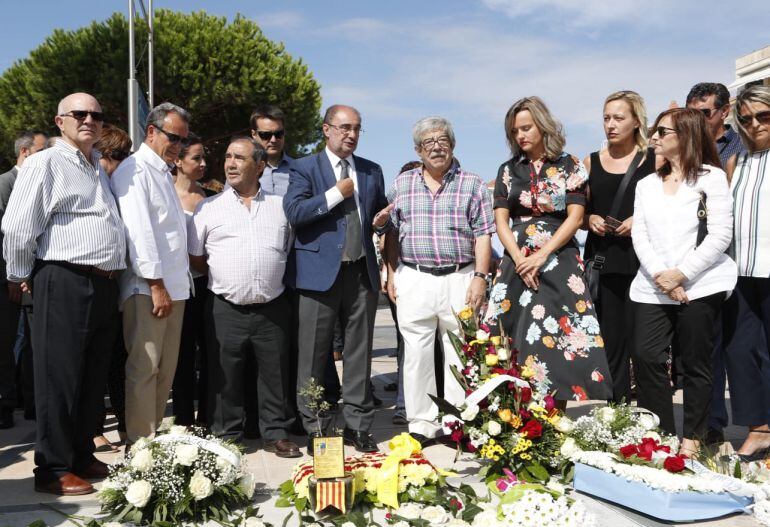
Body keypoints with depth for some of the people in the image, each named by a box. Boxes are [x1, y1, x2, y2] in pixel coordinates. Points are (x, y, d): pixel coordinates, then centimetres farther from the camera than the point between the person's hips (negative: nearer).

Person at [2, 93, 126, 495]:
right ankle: (53, 470, 7)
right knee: (59, 377, -2)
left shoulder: (98, 169, 20)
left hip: (103, 285, 8)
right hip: (63, 284, -8)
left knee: (93, 377, 13)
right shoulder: (45, 163, -6)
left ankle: (82, 456, 25)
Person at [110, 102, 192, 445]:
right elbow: (139, 231, -17)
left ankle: (153, 437, 22)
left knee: (165, 369, 12)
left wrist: (175, 285, 17)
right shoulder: (134, 171, -9)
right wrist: (156, 285, -20)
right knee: (144, 368, -6)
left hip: (174, 285, 9)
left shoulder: (164, 172, 20)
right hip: (147, 288, -9)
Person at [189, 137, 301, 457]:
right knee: (225, 376, 5)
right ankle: (227, 436, 19)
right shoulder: (209, 208, 6)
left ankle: (276, 433, 20)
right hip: (226, 308, -1)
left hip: (271, 308, 1)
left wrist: (273, 277, 7)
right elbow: (195, 259, 8)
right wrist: (224, 275, 4)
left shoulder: (280, 206, 10)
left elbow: (290, 250, 16)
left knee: (276, 374, 6)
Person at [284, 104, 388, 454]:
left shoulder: (371, 171, 16)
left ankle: (358, 425, 17)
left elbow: (381, 210, 27)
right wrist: (336, 194, -13)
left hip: (362, 272, 4)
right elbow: (294, 212, -11)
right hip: (320, 272, -4)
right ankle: (314, 428, 12)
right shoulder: (305, 169, 3)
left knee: (359, 352, 8)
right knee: (314, 355, 1)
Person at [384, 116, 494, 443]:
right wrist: (391, 275, 7)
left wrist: (480, 277, -7)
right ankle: (421, 422, 12)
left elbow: (482, 234, 1)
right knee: (416, 354, 2)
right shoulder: (402, 184, 11)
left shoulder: (472, 184, 6)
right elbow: (392, 233, 14)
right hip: (413, 280, 1)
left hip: (460, 279, -1)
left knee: (460, 355, 3)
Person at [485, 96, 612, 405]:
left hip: (558, 262, -2)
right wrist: (520, 259, -9)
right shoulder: (509, 170, 12)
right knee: (515, 346, -2)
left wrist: (541, 256, -13)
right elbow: (501, 221, 5)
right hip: (517, 262, 3)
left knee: (558, 343, -6)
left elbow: (575, 218, -3)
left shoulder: (569, 166, 4)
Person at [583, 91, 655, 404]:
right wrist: (591, 220, -4)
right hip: (602, 260, 3)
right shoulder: (591, 162, 12)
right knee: (611, 342, 3)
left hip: (640, 260, -2)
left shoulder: (653, 160, 4)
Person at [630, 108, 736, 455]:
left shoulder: (711, 177, 3)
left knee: (695, 364, 2)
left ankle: (692, 437, 14)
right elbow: (639, 235, 6)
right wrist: (659, 275, -10)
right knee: (646, 356, -4)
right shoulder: (646, 184, 18)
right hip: (652, 287, 4)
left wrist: (682, 274, -14)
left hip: (699, 286, -4)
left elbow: (720, 236, -6)